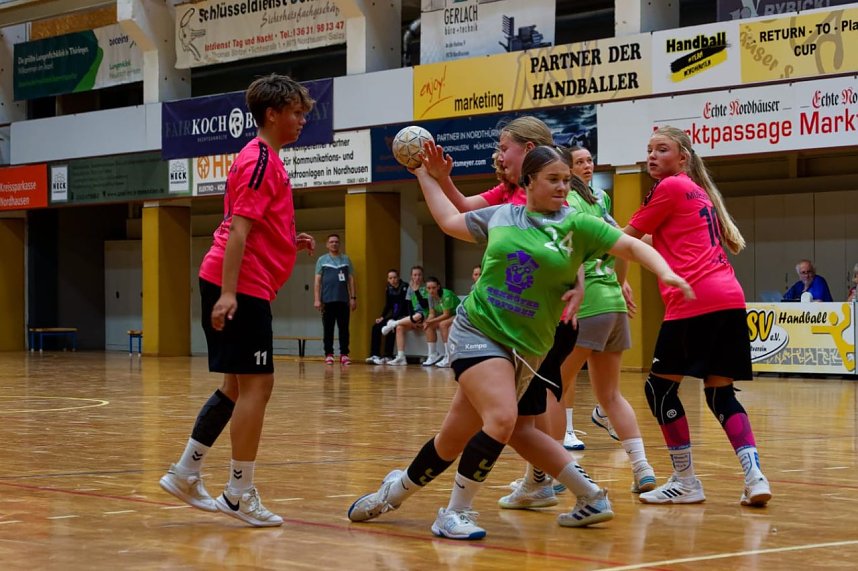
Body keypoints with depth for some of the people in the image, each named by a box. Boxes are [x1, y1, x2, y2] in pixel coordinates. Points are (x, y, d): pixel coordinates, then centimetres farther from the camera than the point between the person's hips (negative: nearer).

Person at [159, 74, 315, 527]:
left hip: (239, 286, 10)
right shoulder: (260, 161, -11)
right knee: (256, 384, -7)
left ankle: (185, 473, 19)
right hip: (241, 285, -10)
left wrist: (292, 242, 14)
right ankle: (241, 494, -3)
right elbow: (239, 229, -19)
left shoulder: (267, 160, 19)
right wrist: (228, 292, -25)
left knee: (239, 385, 15)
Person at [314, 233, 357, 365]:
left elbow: (351, 279, 10)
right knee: (328, 328, 2)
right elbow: (317, 280, 4)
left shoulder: (346, 259, 11)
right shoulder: (322, 260, 7)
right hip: (327, 300, -1)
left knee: (344, 328, 0)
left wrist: (353, 297, 2)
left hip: (343, 300, 1)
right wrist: (317, 299, -4)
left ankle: (344, 354, 4)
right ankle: (329, 354, 6)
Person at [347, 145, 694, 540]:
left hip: (524, 346, 1)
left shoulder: (577, 225, 0)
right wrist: (425, 176, 25)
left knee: (457, 437, 3)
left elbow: (633, 247, -5)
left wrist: (665, 272, -21)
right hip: (477, 331, -1)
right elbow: (449, 221, 22)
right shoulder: (500, 216, 6)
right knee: (502, 419, -20)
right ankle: (455, 513, -5)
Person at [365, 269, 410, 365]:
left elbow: (404, 305, -19)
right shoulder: (388, 289, 7)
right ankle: (374, 355, -14)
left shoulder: (405, 287, -12)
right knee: (376, 327, -11)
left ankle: (388, 356, -26)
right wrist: (382, 317, -4)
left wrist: (393, 319, -25)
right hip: (393, 316, 7)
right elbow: (388, 306, 13)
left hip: (403, 316, -7)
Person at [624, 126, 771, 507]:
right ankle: (754, 476, -4)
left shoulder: (671, 187, 0)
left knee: (660, 387, 3)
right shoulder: (699, 191, 24)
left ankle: (685, 482, 6)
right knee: (720, 394, 10)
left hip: (694, 301, -9)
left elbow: (628, 238, 5)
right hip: (729, 299, 9)